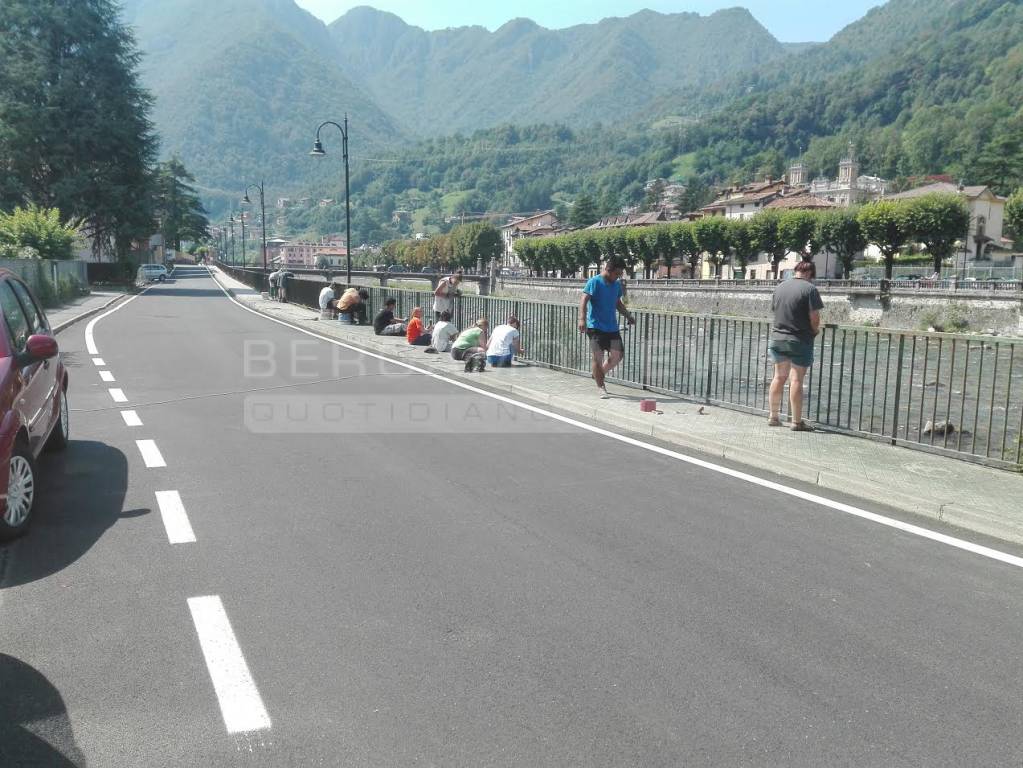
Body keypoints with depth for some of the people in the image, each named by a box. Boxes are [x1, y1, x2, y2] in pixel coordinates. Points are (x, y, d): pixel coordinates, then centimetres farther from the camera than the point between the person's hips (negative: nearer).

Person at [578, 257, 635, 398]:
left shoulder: (617, 284, 11)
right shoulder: (594, 282, -10)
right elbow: (584, 301, -17)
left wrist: (628, 315, 14)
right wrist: (582, 319, -29)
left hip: (612, 327, 6)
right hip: (596, 327, -6)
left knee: (618, 355, 1)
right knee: (598, 357, -3)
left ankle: (599, 374, 24)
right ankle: (601, 388, 8)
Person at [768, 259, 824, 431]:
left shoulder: (780, 287, 7)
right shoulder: (809, 288, -10)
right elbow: (814, 317, -14)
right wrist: (815, 330, 5)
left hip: (778, 338, 5)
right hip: (800, 340, -5)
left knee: (779, 377, 14)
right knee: (796, 380, -2)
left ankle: (773, 417, 21)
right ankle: (797, 422, 3)